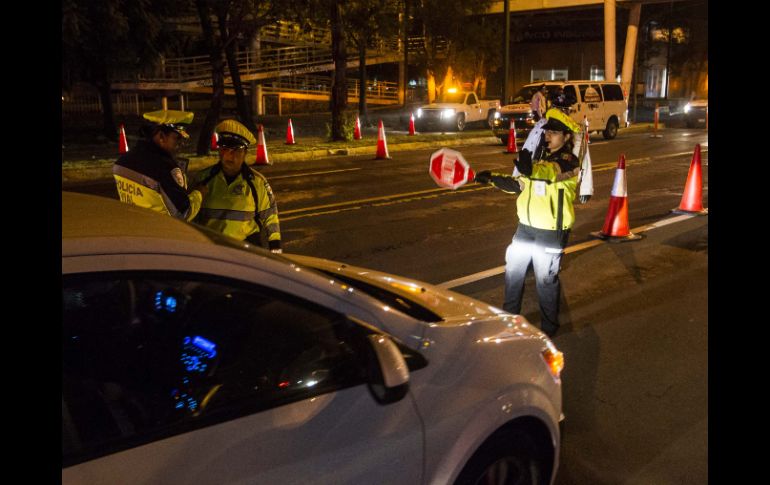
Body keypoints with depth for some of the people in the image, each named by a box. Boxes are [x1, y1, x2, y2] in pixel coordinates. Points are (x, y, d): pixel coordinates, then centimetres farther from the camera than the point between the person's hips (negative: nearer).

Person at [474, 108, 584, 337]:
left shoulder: (569, 161, -13)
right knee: (513, 271, 16)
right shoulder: (541, 156, 10)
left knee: (546, 280, 5)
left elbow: (551, 173, -35)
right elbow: (520, 184, 15)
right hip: (526, 227, 7)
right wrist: (492, 178, 2)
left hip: (551, 232, -7)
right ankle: (510, 314, 35)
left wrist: (530, 169, -54)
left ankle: (549, 325, 24)